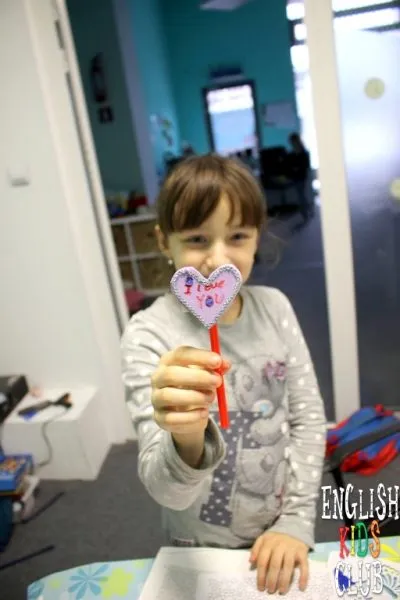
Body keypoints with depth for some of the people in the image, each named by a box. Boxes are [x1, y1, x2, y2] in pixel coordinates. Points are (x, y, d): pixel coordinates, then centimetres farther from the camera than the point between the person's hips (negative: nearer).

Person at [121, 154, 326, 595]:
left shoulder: (274, 307, -11)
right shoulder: (148, 335, -24)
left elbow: (309, 416, -4)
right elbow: (167, 491, -26)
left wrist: (297, 520, -9)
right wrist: (186, 442, -46)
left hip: (282, 531, 3)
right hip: (207, 548, -3)